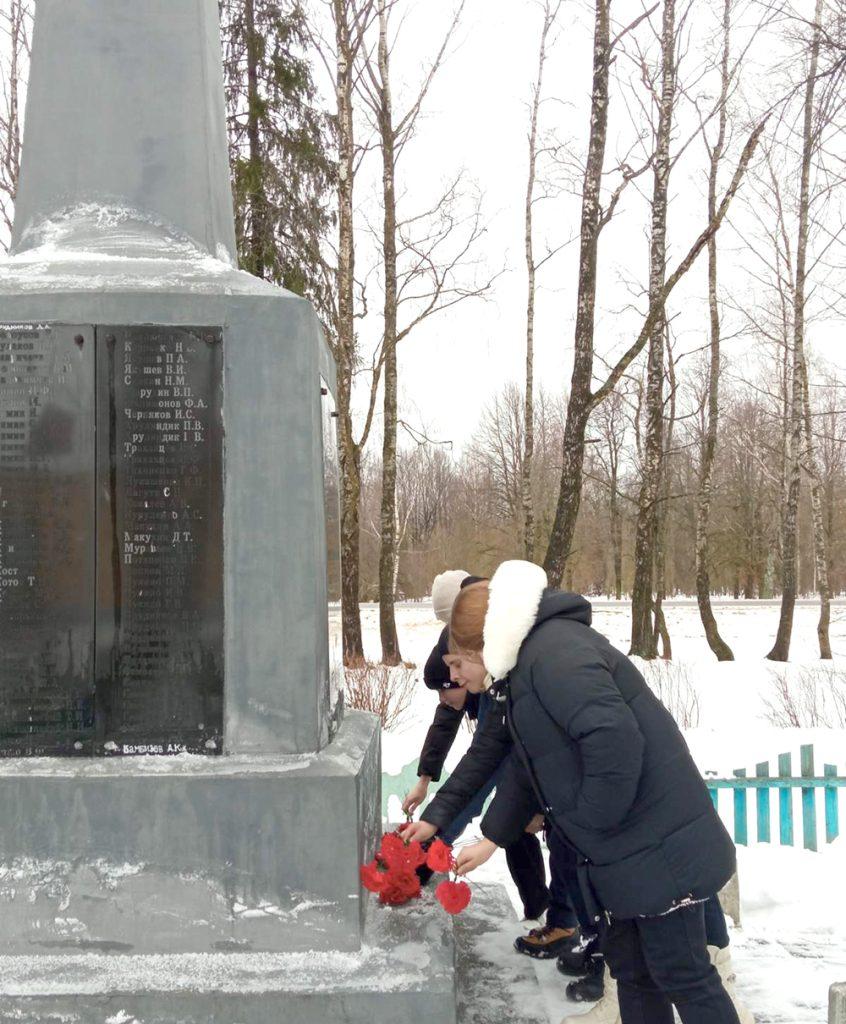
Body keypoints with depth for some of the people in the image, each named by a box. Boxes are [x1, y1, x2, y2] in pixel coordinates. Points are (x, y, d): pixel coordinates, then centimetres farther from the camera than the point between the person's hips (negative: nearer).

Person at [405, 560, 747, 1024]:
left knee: (682, 975, 1)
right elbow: (524, 769, 25)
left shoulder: (554, 654, -21)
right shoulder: (521, 671, 14)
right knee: (630, 971, 18)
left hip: (658, 850, -10)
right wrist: (491, 839, 29)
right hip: (619, 857, 10)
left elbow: (614, 738, -32)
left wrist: (593, 821, -19)